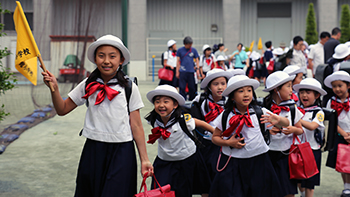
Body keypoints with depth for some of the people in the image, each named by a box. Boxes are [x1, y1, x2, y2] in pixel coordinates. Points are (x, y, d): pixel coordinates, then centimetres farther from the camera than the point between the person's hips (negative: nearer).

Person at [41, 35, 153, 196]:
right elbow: (62, 110, 9)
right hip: (93, 151, 2)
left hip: (122, 152, -2)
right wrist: (54, 89, -8)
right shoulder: (88, 85, 3)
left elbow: (136, 125, -1)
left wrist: (144, 159, -1)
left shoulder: (129, 87, -2)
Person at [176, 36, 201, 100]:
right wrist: (177, 72, 3)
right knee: (182, 87, -2)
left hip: (191, 71, 1)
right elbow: (178, 61, 6)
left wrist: (197, 70, 0)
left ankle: (192, 100, 20)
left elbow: (196, 61, 10)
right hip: (182, 71, -1)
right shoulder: (180, 50, 3)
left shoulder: (194, 50, 5)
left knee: (192, 87, 6)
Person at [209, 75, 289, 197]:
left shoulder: (260, 113, -3)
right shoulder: (225, 116, 0)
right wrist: (228, 142, -12)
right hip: (231, 163, 0)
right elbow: (215, 137, 8)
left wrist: (278, 120, -26)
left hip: (257, 160, 0)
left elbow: (286, 124, -3)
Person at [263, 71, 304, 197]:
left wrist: (293, 130, -12)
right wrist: (268, 131, -18)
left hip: (286, 154, 2)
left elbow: (300, 130, 9)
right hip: (268, 154, -2)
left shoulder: (292, 108, 3)